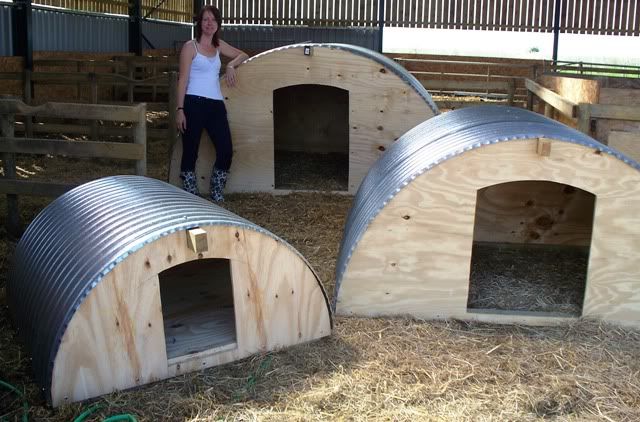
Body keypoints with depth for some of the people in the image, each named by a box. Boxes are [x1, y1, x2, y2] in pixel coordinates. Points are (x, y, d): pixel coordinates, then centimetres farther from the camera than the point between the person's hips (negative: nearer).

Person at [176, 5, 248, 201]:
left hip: (216, 105, 5)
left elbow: (243, 55, 29)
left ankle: (217, 198, 15)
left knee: (225, 151, -2)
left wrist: (231, 65, 6)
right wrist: (180, 109, -11)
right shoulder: (190, 46, 0)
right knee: (190, 152, 0)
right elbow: (183, 79, -4)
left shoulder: (219, 45, 16)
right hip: (194, 104, -5)